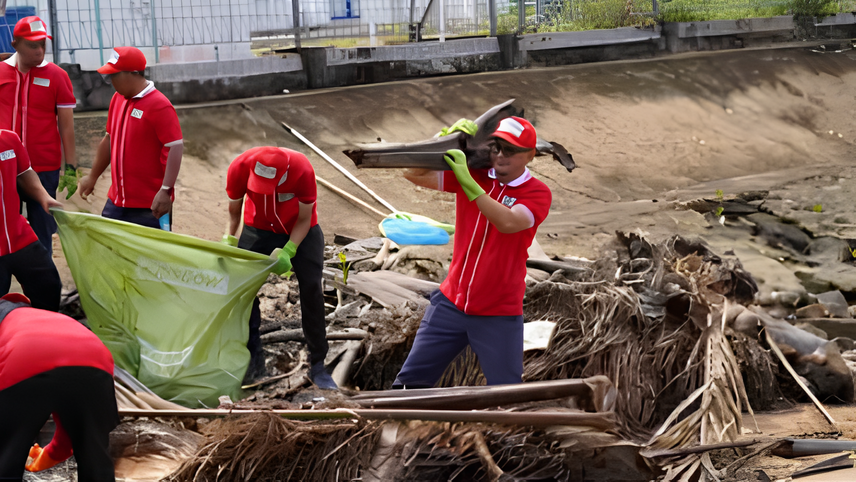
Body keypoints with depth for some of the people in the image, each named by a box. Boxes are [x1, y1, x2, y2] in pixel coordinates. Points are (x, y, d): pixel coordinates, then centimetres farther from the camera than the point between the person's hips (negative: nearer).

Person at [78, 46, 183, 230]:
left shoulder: (159, 106, -16)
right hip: (117, 201, 8)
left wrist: (165, 191, -27)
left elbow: (175, 147, -20)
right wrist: (93, 176, 25)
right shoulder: (117, 99, 9)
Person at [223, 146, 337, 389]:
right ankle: (254, 359, 3)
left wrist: (288, 251, -31)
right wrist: (229, 240, -15)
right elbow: (234, 210, -8)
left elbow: (304, 219, -21)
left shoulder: (302, 170, -34)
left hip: (301, 231, -2)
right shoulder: (240, 167, -28)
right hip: (258, 230, 2)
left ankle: (318, 366, 0)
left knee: (311, 289, -8)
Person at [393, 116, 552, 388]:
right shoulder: (473, 174, 2)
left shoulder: (537, 193, -9)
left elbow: (508, 223, -28)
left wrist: (468, 183, -31)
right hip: (451, 302, 4)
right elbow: (414, 174, -4)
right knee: (411, 380, 6)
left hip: (499, 315, -3)